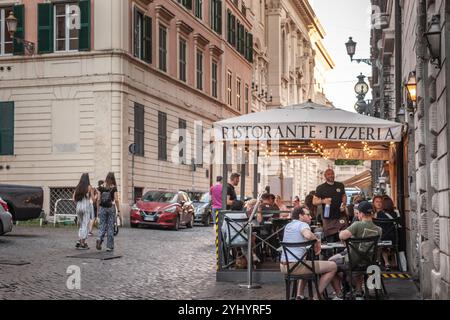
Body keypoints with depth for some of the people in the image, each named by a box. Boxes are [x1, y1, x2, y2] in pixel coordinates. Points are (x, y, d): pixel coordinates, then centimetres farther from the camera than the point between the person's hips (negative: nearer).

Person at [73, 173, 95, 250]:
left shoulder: (77, 188, 6)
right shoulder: (89, 187, -6)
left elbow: (74, 199, 4)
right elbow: (93, 198, -5)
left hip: (78, 207, 4)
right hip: (86, 207, -4)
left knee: (81, 225, 17)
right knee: (85, 225, 0)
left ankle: (79, 241, 8)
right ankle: (82, 243, -1)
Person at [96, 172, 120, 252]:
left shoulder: (101, 187, 2)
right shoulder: (114, 188, -6)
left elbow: (98, 200, 3)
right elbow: (116, 200, -8)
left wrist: (98, 210, 11)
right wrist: (119, 210, -1)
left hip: (102, 208, 2)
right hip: (111, 208, -2)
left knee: (102, 226, 10)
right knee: (110, 227, 5)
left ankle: (99, 239, -19)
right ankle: (109, 246, 8)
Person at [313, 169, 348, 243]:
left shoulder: (340, 186, 10)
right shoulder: (321, 188, 2)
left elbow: (344, 196, 23)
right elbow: (314, 201, 0)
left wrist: (344, 204, 1)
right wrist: (323, 201, -20)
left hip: (340, 217, 1)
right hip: (328, 218, -1)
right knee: (330, 241, 1)